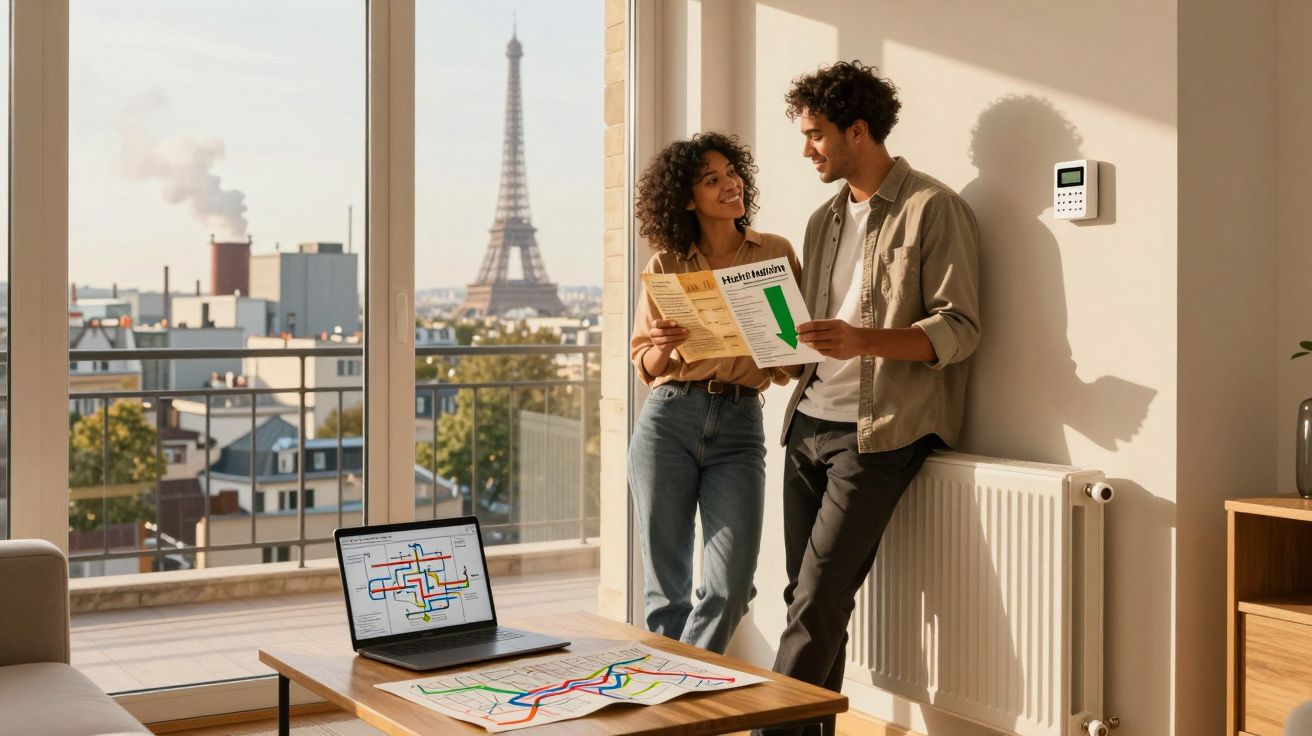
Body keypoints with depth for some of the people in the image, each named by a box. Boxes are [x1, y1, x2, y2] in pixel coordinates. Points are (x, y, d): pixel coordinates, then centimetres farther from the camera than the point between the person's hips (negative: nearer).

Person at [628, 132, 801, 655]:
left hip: (739, 427, 0)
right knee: (667, 588, 3)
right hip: (669, 420, 0)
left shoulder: (775, 253, 8)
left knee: (730, 587, -7)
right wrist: (663, 346, -11)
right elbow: (644, 365, 11)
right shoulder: (666, 265, 8)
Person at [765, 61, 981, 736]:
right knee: (807, 597, 6)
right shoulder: (825, 220, 20)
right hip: (809, 422, 7)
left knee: (818, 600, -11)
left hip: (878, 431, -7)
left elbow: (958, 329, -12)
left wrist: (864, 340, -26)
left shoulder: (933, 210, -4)